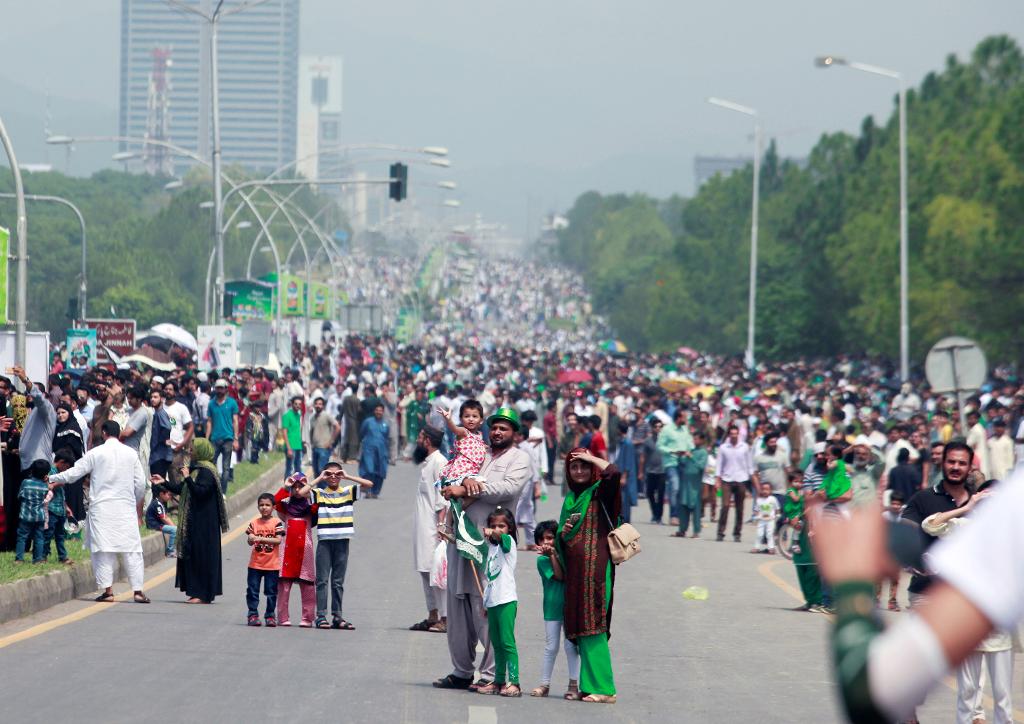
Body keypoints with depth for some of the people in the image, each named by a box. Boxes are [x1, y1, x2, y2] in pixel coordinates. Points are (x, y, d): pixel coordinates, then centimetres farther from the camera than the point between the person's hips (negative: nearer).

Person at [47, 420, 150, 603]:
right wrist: (137, 502, 23)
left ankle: (107, 590, -5)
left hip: (101, 506, -2)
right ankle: (138, 590, -1)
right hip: (126, 506, 2)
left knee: (103, 548, 0)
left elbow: (75, 472, 0)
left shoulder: (96, 453, -2)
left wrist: (53, 478, 14)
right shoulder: (131, 453, 5)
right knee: (132, 549, 3)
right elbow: (140, 483, 7)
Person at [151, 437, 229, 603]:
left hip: (203, 524, -10)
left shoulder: (207, 472, -15)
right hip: (193, 522, 10)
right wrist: (164, 482, 20)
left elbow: (200, 491, -27)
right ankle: (196, 592, 15)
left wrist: (187, 478, -24)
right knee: (192, 555, 11)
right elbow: (182, 489, 22)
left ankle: (203, 594, -4)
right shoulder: (197, 469, 15)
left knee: (202, 556, -7)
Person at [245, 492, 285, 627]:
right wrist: (251, 539, -20)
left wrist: (261, 539, -21)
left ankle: (270, 616, 13)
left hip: (272, 564, -2)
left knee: (271, 591, 5)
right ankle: (253, 615, 10)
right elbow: (249, 541, 4)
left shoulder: (276, 522, -4)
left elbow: (278, 540, -13)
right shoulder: (254, 522, 4)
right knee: (252, 590, 3)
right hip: (255, 563, 2)